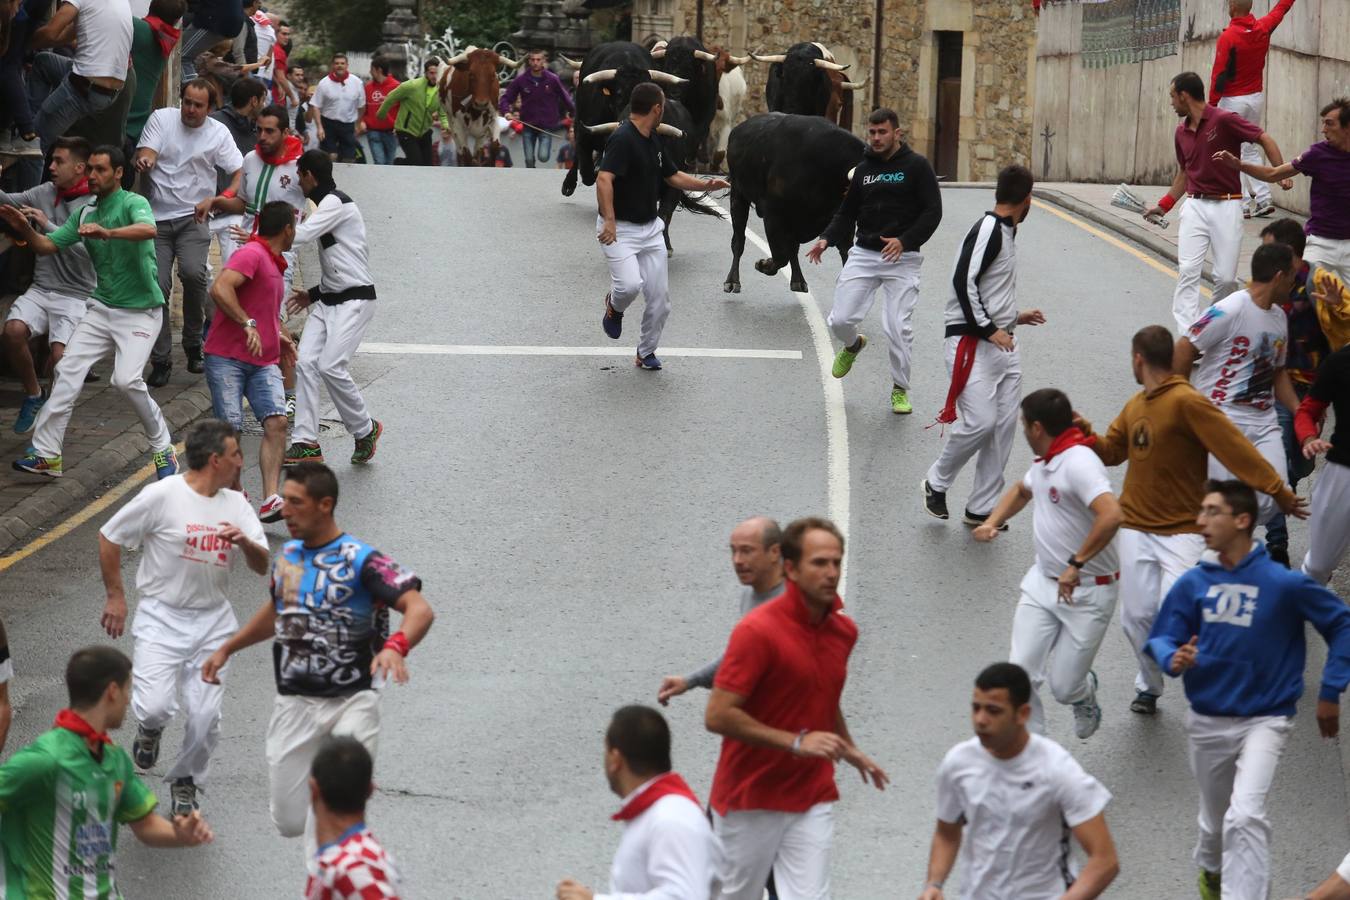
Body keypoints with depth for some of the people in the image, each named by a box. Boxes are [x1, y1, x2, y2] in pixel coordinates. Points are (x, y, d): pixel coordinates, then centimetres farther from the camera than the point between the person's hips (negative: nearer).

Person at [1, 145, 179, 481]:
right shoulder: (85, 213, 10)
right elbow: (47, 246, 8)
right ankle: (46, 453, -4)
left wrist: (107, 232, -50)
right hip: (102, 308, 7)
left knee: (127, 379, -21)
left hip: (139, 311, -6)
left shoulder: (133, 203, -11)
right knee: (68, 371, -6)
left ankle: (164, 450, -2)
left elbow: (148, 230, -34)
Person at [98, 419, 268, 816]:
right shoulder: (163, 496, -10)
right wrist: (115, 597, 0)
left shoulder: (237, 505, 6)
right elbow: (109, 537, -2)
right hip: (162, 616, -4)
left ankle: (185, 782, 23)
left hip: (213, 621, 4)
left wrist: (245, 542, -19)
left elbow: (262, 566, 3)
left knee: (205, 716, -3)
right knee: (156, 705, -19)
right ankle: (150, 729, 19)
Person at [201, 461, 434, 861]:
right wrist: (227, 649, 29)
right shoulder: (287, 555, 9)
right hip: (293, 704, 6)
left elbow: (419, 609, -23)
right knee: (289, 822, 4)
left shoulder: (361, 560, -13)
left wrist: (395, 646, -42)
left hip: (351, 703, -5)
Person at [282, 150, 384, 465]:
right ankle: (306, 443, -6)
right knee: (305, 362, -4)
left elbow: (302, 235, -24)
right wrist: (314, 294, 17)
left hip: (355, 300, -9)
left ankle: (365, 429, 5)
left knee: (331, 366, -17)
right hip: (328, 300, 9)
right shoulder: (326, 205, 18)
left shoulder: (335, 203, -12)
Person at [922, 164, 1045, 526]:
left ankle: (981, 508, 11)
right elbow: (963, 282, -22)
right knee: (980, 422, -15)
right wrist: (989, 329, -19)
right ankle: (936, 483, 8)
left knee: (1004, 426, 4)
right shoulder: (988, 231, -13)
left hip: (1001, 344, 9)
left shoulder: (1005, 234, 17)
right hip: (971, 343, -9)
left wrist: (1014, 318, 28)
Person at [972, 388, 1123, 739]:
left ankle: (1085, 692, 35)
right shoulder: (1045, 461, 8)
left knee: (1064, 687, -1)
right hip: (1042, 583, 8)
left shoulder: (1079, 462, -23)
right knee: (1021, 673, -4)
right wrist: (992, 522, 16)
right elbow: (1022, 490, 33)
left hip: (1087, 592, -8)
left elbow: (1111, 515, -38)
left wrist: (1076, 564, -32)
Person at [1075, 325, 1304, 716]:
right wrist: (1088, 435, -1)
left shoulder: (1186, 402, -16)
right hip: (1136, 528, 6)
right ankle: (1149, 686, 29)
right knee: (1136, 617, 6)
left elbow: (1235, 448, -19)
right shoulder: (1135, 406, 9)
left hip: (1181, 531, -6)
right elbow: (1112, 451, 21)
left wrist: (1278, 492, -20)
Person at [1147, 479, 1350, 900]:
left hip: (1263, 719, -4)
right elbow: (1161, 637, 1)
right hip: (1207, 720, 4)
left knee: (1245, 816, -26)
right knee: (1215, 819, 22)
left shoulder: (1284, 584, -15)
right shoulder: (1194, 583, -7)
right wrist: (1173, 658, -23)